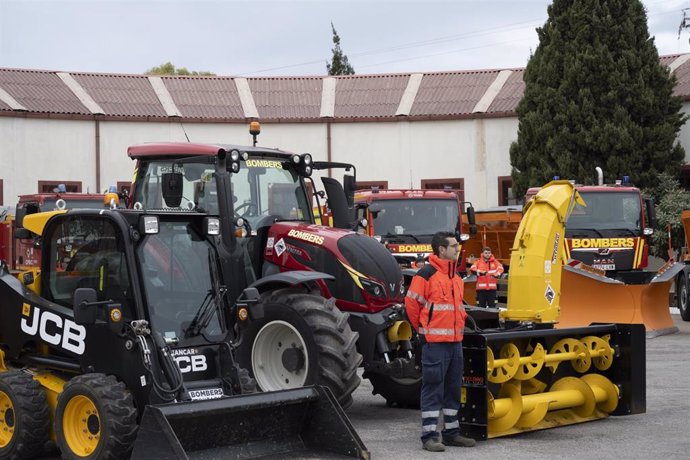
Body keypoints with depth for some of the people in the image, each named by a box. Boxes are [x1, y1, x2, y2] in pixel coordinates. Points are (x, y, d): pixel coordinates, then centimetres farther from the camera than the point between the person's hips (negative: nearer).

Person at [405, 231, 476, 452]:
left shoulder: (456, 277, 15)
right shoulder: (426, 274, -11)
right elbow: (411, 304, -7)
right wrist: (424, 330, 2)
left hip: (455, 341, 8)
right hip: (435, 342, -8)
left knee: (453, 388, 13)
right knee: (433, 388, -5)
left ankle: (451, 431, 22)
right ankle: (429, 435, 0)